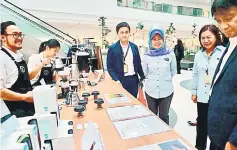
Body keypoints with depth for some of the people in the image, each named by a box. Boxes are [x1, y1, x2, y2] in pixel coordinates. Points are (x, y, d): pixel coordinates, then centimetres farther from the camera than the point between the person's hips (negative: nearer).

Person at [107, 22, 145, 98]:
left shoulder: (134, 47, 6)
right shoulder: (112, 48, -6)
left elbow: (138, 64, 12)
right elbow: (109, 67, -5)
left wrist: (143, 78, 11)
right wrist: (116, 80, -15)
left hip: (133, 79, 4)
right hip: (121, 80, -3)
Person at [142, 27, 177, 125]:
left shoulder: (170, 54, -6)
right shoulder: (147, 56, -4)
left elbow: (173, 71, 6)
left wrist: (166, 79, 5)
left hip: (166, 91, -1)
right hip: (151, 91, 1)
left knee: (164, 116, 16)